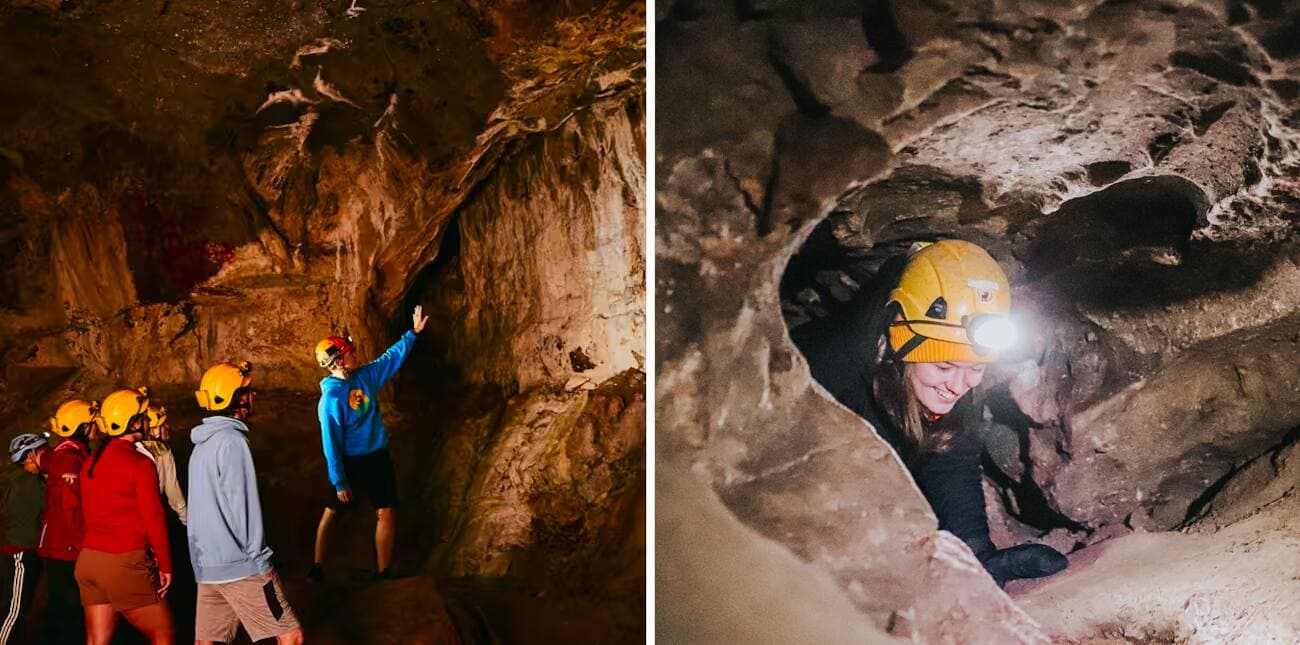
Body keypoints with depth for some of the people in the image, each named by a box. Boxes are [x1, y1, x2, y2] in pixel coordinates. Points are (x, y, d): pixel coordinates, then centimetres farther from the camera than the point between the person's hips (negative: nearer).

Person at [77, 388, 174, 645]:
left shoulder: (90, 462, 9)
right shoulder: (139, 463, -12)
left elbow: (89, 512, 14)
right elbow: (154, 519, -11)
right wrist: (165, 565, -2)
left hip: (88, 558, 7)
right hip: (125, 563, -7)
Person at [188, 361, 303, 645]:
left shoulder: (203, 443, 13)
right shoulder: (231, 441, -14)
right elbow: (242, 506, -17)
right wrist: (260, 561, -11)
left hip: (206, 563, 9)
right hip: (238, 564, -9)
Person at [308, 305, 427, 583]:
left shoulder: (365, 376, -1)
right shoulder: (330, 399, -20)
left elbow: (392, 357, 15)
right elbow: (331, 443, -18)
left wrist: (413, 333, 13)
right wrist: (339, 482, -16)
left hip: (379, 457, 6)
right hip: (351, 463, -6)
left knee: (386, 514, 1)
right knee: (331, 512, 10)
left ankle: (383, 573, 9)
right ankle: (317, 569, 24)